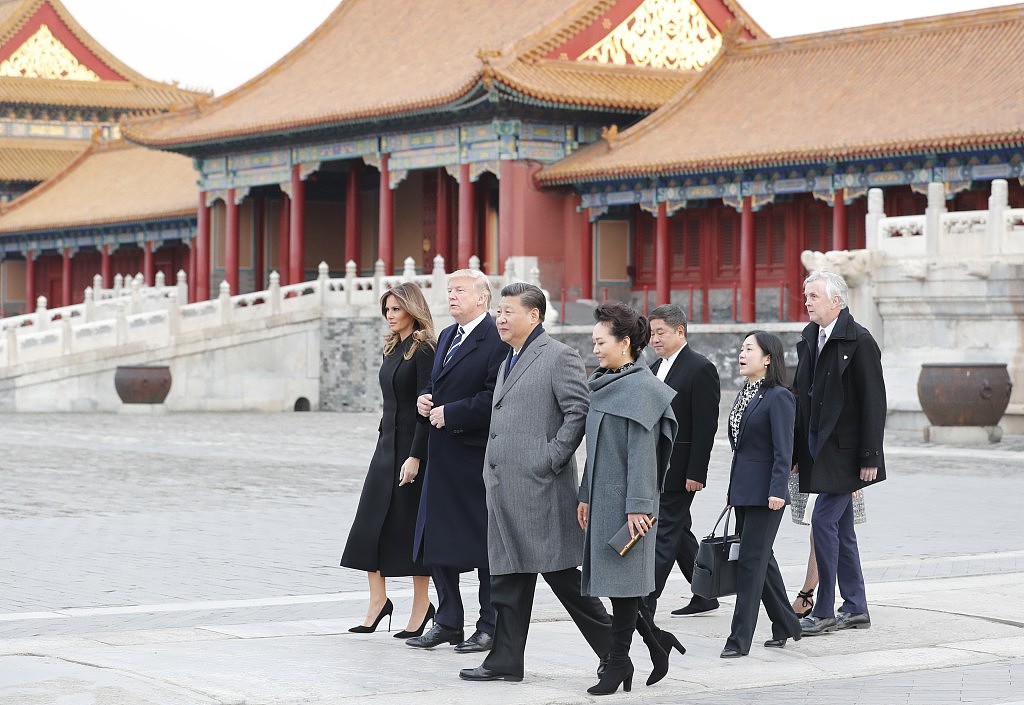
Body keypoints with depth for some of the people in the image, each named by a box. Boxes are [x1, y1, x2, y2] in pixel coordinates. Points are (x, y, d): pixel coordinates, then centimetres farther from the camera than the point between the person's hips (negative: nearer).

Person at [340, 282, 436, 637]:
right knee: (370, 522, 3)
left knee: (410, 523, -2)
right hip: (387, 442, 8)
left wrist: (415, 456, -21)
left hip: (412, 444, -8)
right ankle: (378, 599, 9)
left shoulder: (423, 349, -12)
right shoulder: (393, 348, 13)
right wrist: (385, 443, 18)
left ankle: (421, 605, 8)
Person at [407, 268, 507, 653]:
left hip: (477, 456, -9)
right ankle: (448, 622, 22)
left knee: (484, 543, 1)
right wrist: (424, 401, 6)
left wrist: (450, 413, -17)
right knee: (437, 540, 12)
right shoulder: (447, 336, 17)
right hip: (442, 455, 9)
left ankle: (490, 628, 10)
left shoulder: (496, 339, -13)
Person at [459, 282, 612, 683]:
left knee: (560, 573, -5)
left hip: (539, 486, -9)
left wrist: (552, 459, -17)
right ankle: (506, 661, 11)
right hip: (503, 487, 9)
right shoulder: (507, 363, 21)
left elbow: (580, 411, -16)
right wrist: (492, 472, 16)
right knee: (507, 578, 8)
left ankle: (613, 646, 7)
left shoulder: (559, 357, -8)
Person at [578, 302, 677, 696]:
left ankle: (618, 663, 2)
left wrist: (638, 505, -20)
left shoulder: (641, 388, -12)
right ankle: (657, 645, 21)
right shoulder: (604, 386, 14)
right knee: (609, 576, 9)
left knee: (621, 577, -4)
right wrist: (586, 496, 18)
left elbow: (642, 451, -17)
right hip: (603, 497, 9)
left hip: (626, 500, -9)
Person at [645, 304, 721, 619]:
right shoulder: (657, 367, 15)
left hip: (679, 469, -9)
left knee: (665, 534, -8)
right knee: (678, 532, 14)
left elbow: (706, 425, -15)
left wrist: (696, 473, -19)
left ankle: (644, 603, -10)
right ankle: (704, 595, 25)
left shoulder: (701, 369, -11)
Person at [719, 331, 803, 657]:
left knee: (751, 561, -7)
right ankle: (785, 626, 26)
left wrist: (777, 490, -22)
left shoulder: (779, 397, -12)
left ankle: (740, 639, -5)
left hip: (764, 493, -9)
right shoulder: (745, 395, 14)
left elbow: (783, 450, -16)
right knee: (762, 558, 14)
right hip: (742, 490, 9)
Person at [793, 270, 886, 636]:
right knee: (841, 527, 12)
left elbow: (873, 402, -14)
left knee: (824, 520, -11)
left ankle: (824, 612, -5)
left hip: (844, 450, -8)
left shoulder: (859, 341, -12)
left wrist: (870, 458, -17)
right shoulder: (808, 339, 11)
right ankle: (856, 608, 20)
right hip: (818, 447, 8)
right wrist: (796, 451, 9)